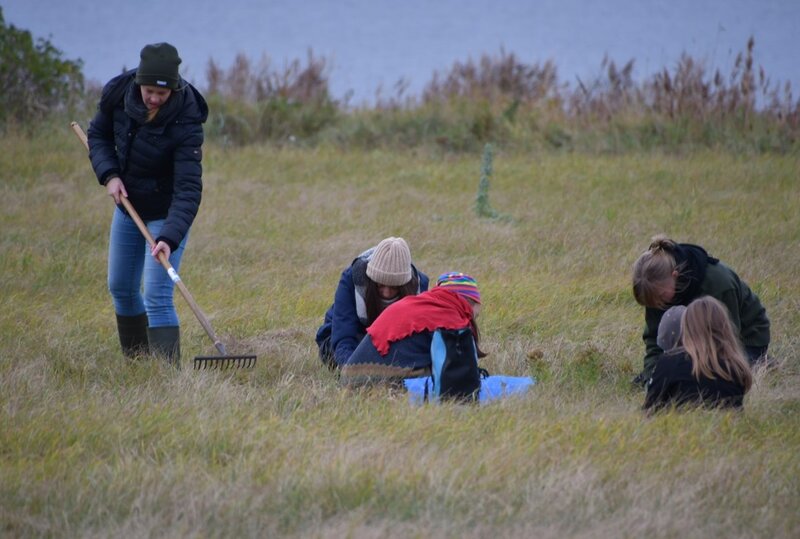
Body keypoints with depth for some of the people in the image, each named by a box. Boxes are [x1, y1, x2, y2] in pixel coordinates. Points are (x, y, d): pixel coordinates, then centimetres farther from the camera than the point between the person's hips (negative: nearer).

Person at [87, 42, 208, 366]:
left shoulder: (185, 123, -30)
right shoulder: (118, 93, -16)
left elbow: (188, 189, -33)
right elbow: (98, 134, 3)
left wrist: (169, 238, -44)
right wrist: (108, 174, -14)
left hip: (166, 214, -6)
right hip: (127, 206, 6)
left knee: (157, 297, -16)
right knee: (121, 289, 17)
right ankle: (136, 363, 35)